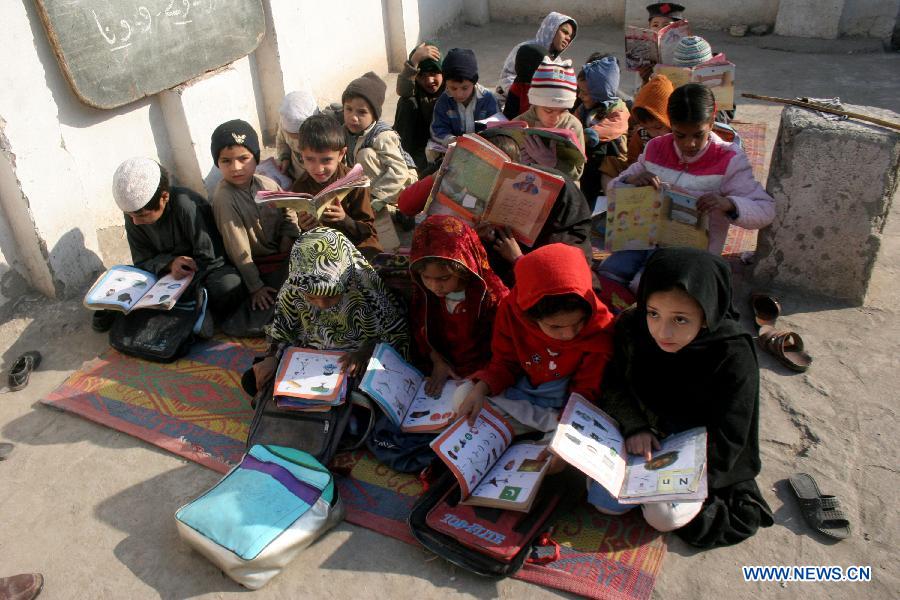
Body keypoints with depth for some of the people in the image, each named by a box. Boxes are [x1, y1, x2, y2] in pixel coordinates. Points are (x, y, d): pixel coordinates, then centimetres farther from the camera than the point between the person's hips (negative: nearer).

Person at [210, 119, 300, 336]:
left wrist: (289, 236, -6)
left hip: (282, 253, 6)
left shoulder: (267, 184, -8)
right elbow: (238, 248, -19)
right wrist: (256, 287, -15)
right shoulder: (224, 198, -23)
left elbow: (288, 212, 13)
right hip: (258, 265, -6)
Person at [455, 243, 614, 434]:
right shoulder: (512, 311, -20)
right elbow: (504, 364, -5)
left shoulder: (599, 331, -24)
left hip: (564, 406, -2)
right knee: (463, 395, -16)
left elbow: (586, 390, -12)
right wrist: (481, 388, -24)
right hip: (521, 390, 2)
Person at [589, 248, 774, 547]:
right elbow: (613, 384, -4)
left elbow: (726, 440, -20)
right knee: (604, 499, -12)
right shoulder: (631, 326, -17)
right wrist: (634, 426, -21)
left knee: (663, 514, -22)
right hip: (642, 440, 3)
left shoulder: (734, 357, -26)